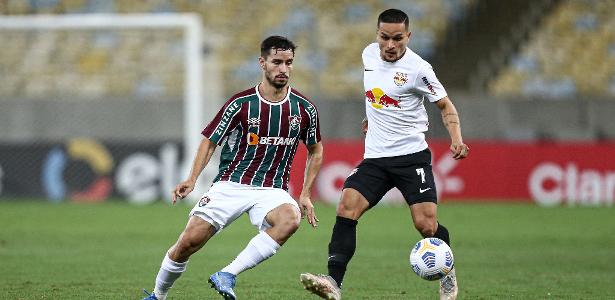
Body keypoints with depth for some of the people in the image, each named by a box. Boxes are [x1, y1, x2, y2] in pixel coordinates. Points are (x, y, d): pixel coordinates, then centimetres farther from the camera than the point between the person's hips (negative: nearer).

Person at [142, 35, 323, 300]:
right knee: (189, 241, -14)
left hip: (272, 190, 1)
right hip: (230, 186, -1)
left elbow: (315, 151, 17)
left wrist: (306, 194, 8)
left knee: (290, 219, -35)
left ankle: (227, 275, -31)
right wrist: (192, 179, -11)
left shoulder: (304, 109, 0)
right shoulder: (241, 104, -6)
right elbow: (210, 141, 3)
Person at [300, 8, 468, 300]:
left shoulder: (417, 68, -12)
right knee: (346, 208, -17)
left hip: (412, 156, -4)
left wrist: (456, 139, -16)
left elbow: (446, 106, -2)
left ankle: (448, 274, 20)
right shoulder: (369, 54, 5)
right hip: (375, 158, 5)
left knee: (426, 226, -11)